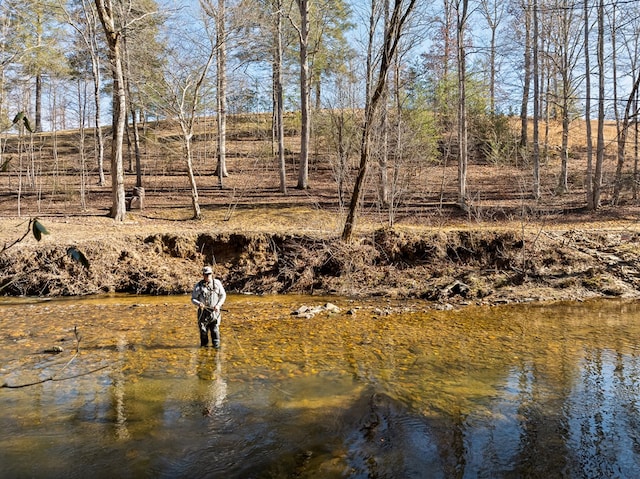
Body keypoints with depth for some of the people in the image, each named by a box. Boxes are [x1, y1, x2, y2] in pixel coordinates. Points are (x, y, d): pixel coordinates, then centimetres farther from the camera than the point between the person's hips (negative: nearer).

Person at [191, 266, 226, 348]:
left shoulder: (217, 283, -1)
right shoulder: (198, 285, -3)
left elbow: (223, 295, 6)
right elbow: (193, 299, 1)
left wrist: (218, 305, -8)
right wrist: (199, 303, -20)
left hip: (214, 311, 0)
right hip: (203, 312, 0)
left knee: (215, 329, -3)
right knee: (203, 330, 7)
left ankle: (216, 346, 8)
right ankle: (204, 345, 24)